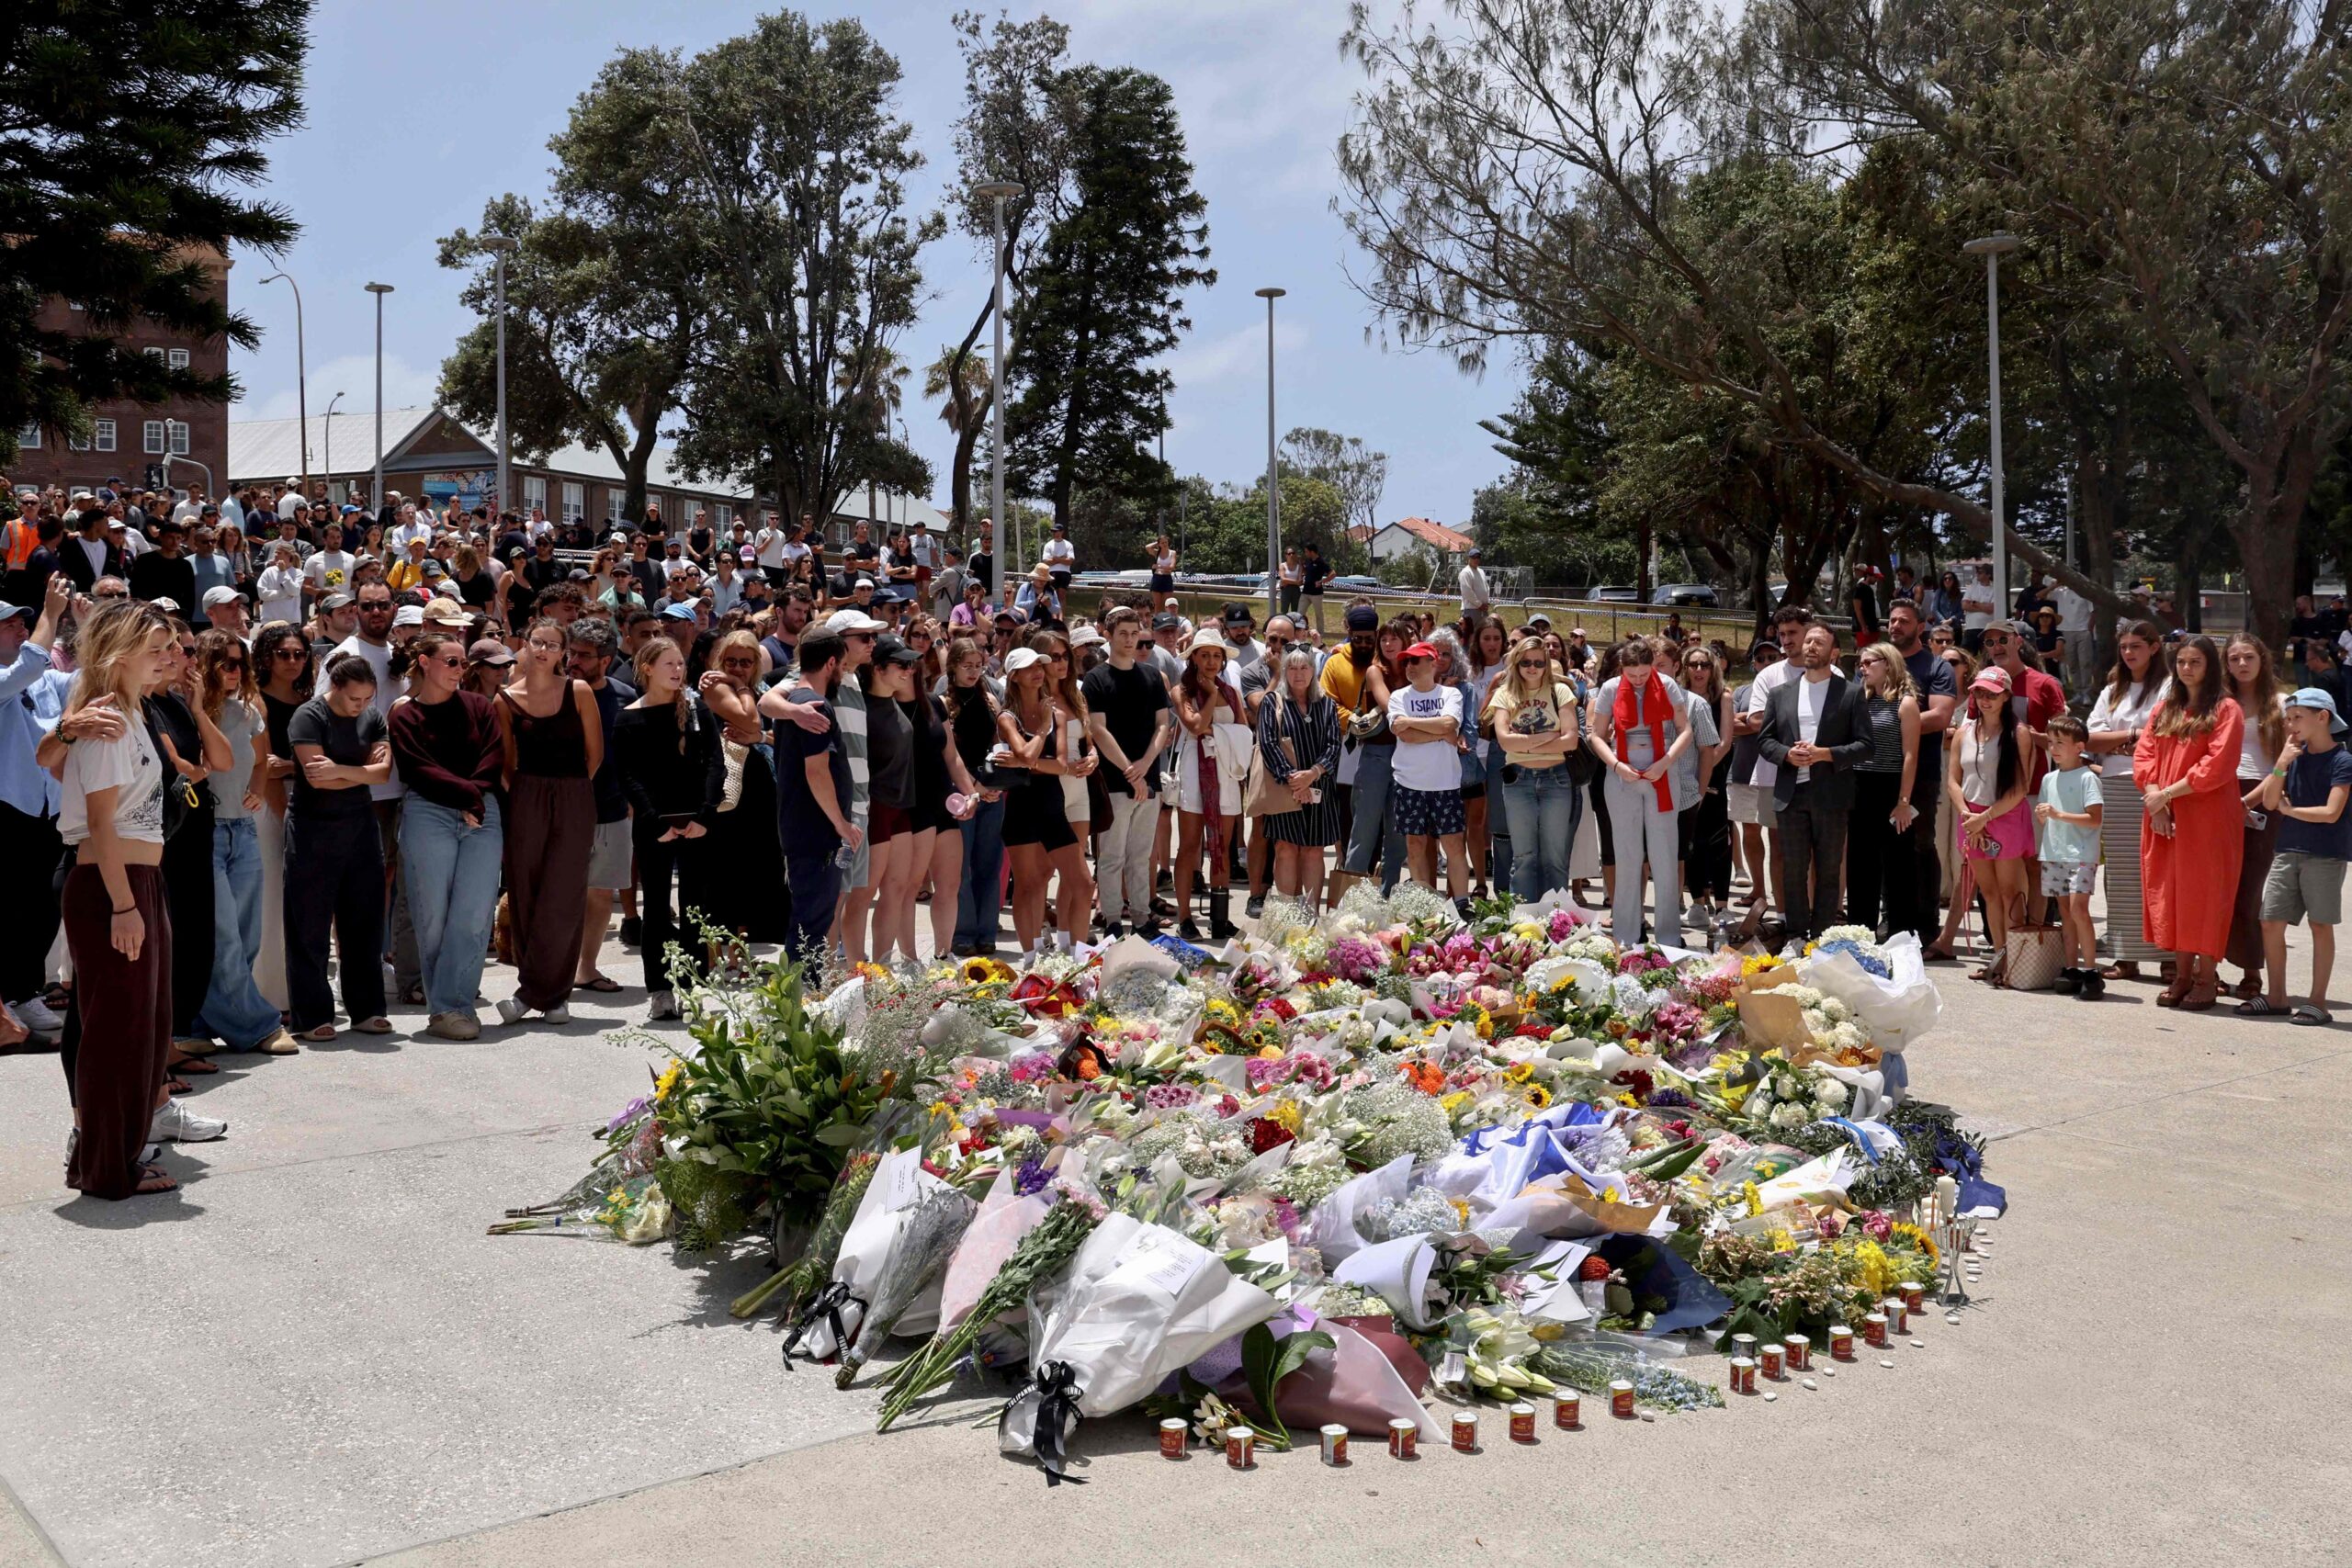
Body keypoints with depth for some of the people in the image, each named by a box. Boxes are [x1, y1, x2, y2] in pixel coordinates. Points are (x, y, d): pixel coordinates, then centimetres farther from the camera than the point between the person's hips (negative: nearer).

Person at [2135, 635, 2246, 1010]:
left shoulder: (2225, 710, -4)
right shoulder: (2164, 709, 14)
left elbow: (2217, 766, -13)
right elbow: (2143, 754, 7)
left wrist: (2168, 792, -14)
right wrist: (2153, 797, -8)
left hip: (2207, 817, -5)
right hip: (2164, 817, 5)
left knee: (2204, 892, -3)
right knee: (2169, 893, 6)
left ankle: (2206, 978, 3)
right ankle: (2182, 974, 13)